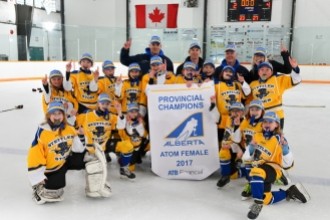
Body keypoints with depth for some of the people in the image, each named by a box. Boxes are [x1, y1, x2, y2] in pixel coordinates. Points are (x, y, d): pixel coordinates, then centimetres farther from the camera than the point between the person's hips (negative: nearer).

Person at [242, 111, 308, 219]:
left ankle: (258, 204, -30)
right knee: (267, 199, 2)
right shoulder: (257, 136, 6)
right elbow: (247, 157, 6)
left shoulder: (279, 140, -6)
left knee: (257, 172, -38)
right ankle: (290, 193, 23)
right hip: (261, 169, 6)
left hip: (273, 169, -6)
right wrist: (251, 147, -11)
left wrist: (285, 148, -19)